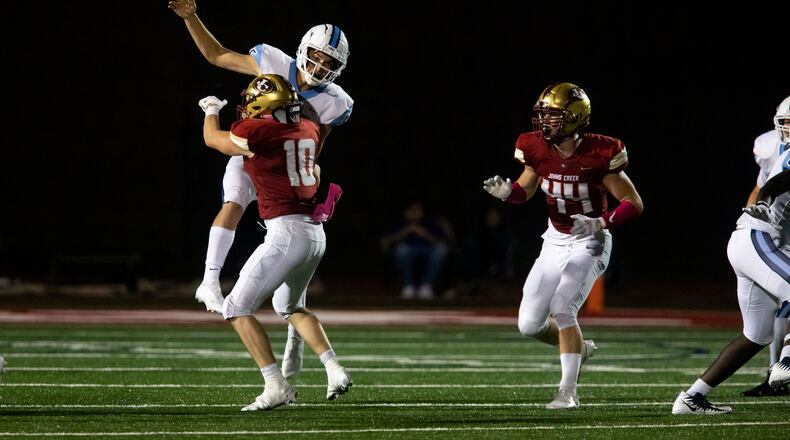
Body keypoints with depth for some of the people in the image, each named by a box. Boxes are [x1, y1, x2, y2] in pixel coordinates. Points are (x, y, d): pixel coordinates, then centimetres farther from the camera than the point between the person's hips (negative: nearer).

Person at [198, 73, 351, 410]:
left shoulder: (256, 132, -11)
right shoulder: (308, 131, 10)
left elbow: (212, 139, 11)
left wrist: (211, 111, 30)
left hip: (286, 232, -8)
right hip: (315, 233, 8)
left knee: (237, 308, -2)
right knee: (290, 307, 29)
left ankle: (276, 385, -11)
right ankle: (335, 371, 18)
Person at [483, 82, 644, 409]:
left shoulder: (597, 154, -22)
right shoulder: (538, 149, -9)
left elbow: (634, 204, -16)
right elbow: (526, 189, 10)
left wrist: (600, 223, -30)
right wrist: (506, 192, -13)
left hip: (590, 243, -5)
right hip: (556, 241, 5)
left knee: (562, 308, -22)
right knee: (529, 325, 0)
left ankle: (568, 392, -13)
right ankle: (579, 348, 29)